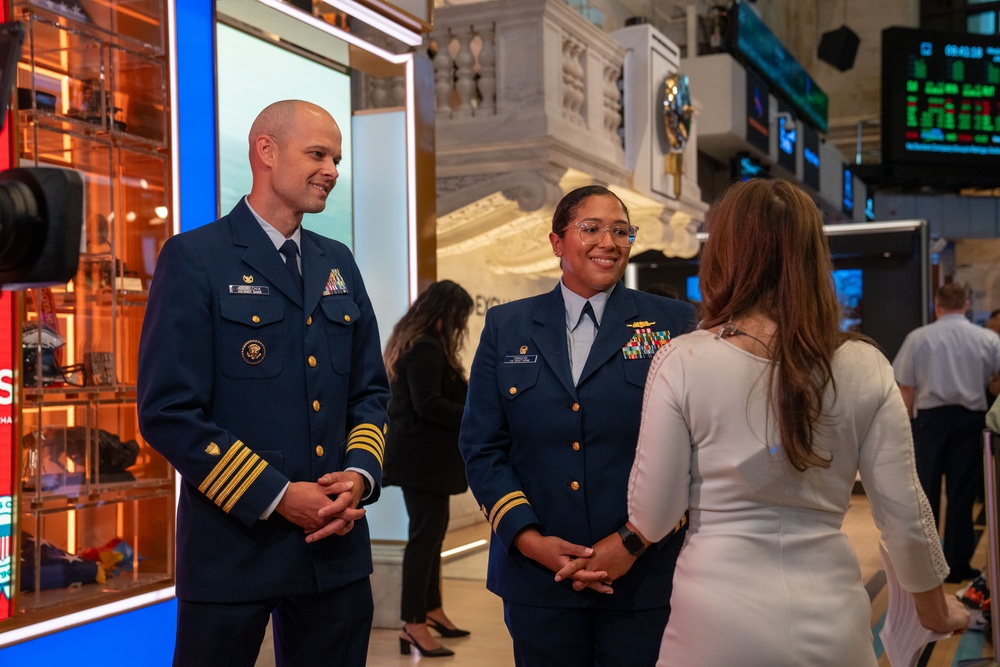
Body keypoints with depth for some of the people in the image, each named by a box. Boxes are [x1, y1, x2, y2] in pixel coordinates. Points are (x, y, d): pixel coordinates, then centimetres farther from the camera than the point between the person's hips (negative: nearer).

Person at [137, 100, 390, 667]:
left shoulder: (339, 264, 12)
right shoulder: (195, 258, -7)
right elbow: (168, 412, -13)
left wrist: (361, 474, -4)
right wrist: (276, 496, -15)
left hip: (335, 545, 6)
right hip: (234, 547, -5)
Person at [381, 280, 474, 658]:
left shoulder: (417, 344, 17)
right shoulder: (425, 348, -17)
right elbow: (428, 405, -23)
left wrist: (470, 398, 7)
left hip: (423, 454, 11)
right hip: (422, 456, -11)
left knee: (432, 530, 16)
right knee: (425, 534, -8)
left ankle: (431, 609, 25)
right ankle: (414, 624, -5)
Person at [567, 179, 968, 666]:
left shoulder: (683, 362, -12)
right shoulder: (864, 369, -6)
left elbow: (653, 515, -9)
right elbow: (903, 513, -1)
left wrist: (620, 552, 14)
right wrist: (935, 606, 17)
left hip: (719, 625, -2)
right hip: (832, 625, 2)